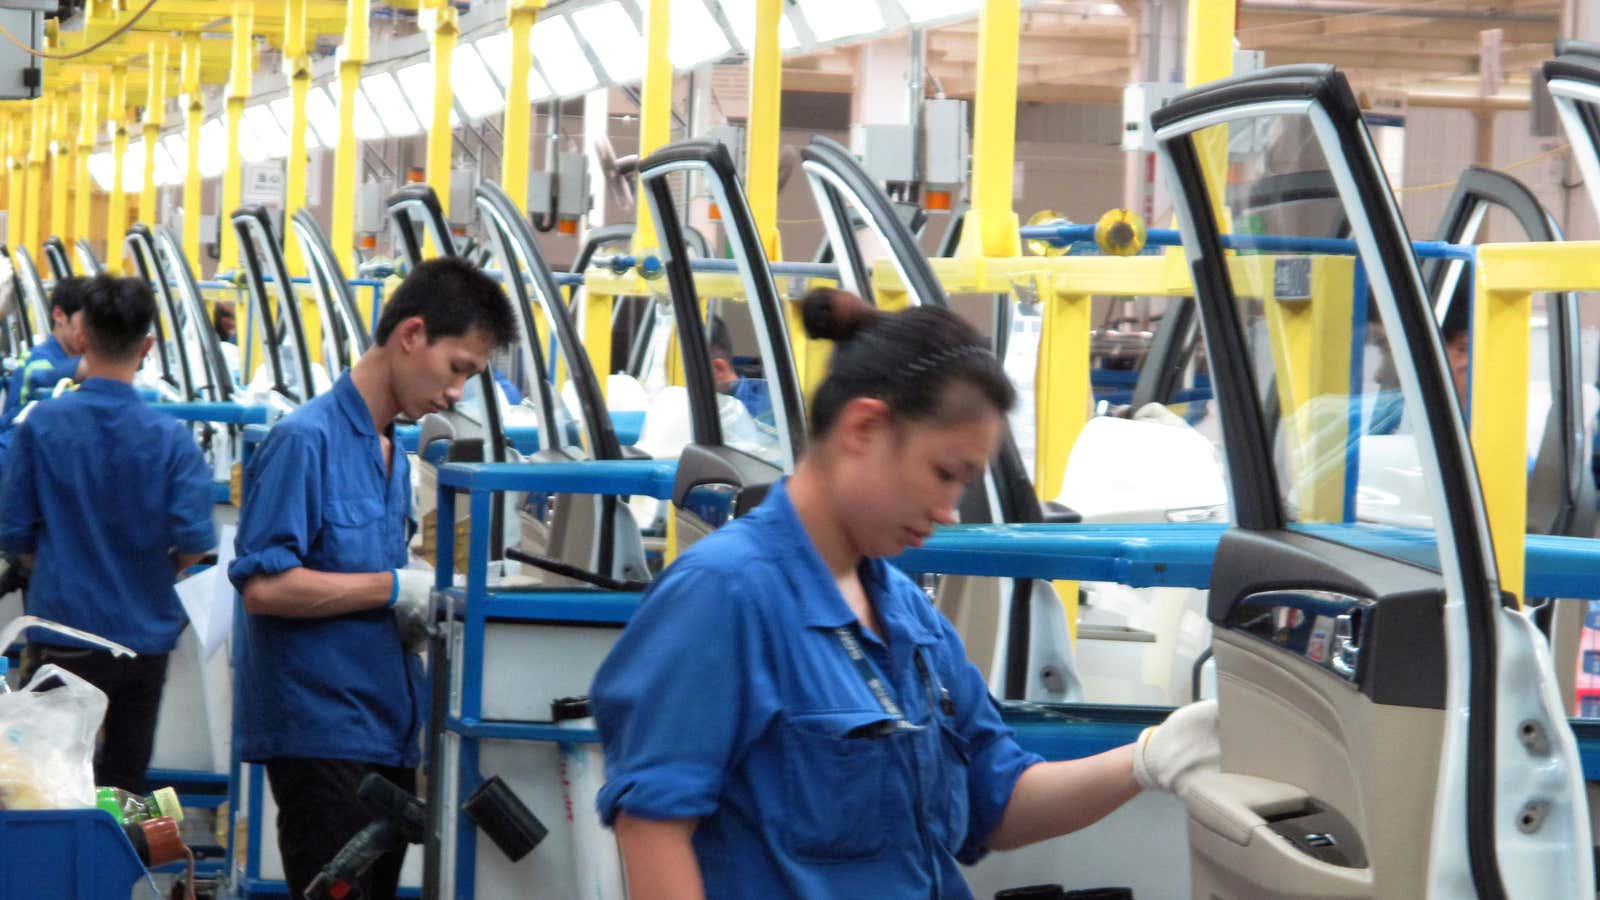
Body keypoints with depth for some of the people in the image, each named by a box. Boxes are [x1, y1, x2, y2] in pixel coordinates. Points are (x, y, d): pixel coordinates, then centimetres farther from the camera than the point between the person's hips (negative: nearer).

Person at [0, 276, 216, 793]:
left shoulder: (42, 425, -8)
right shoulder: (171, 438, -8)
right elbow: (194, 541, -12)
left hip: (64, 630, -1)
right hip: (145, 634, 1)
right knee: (125, 788, 12)